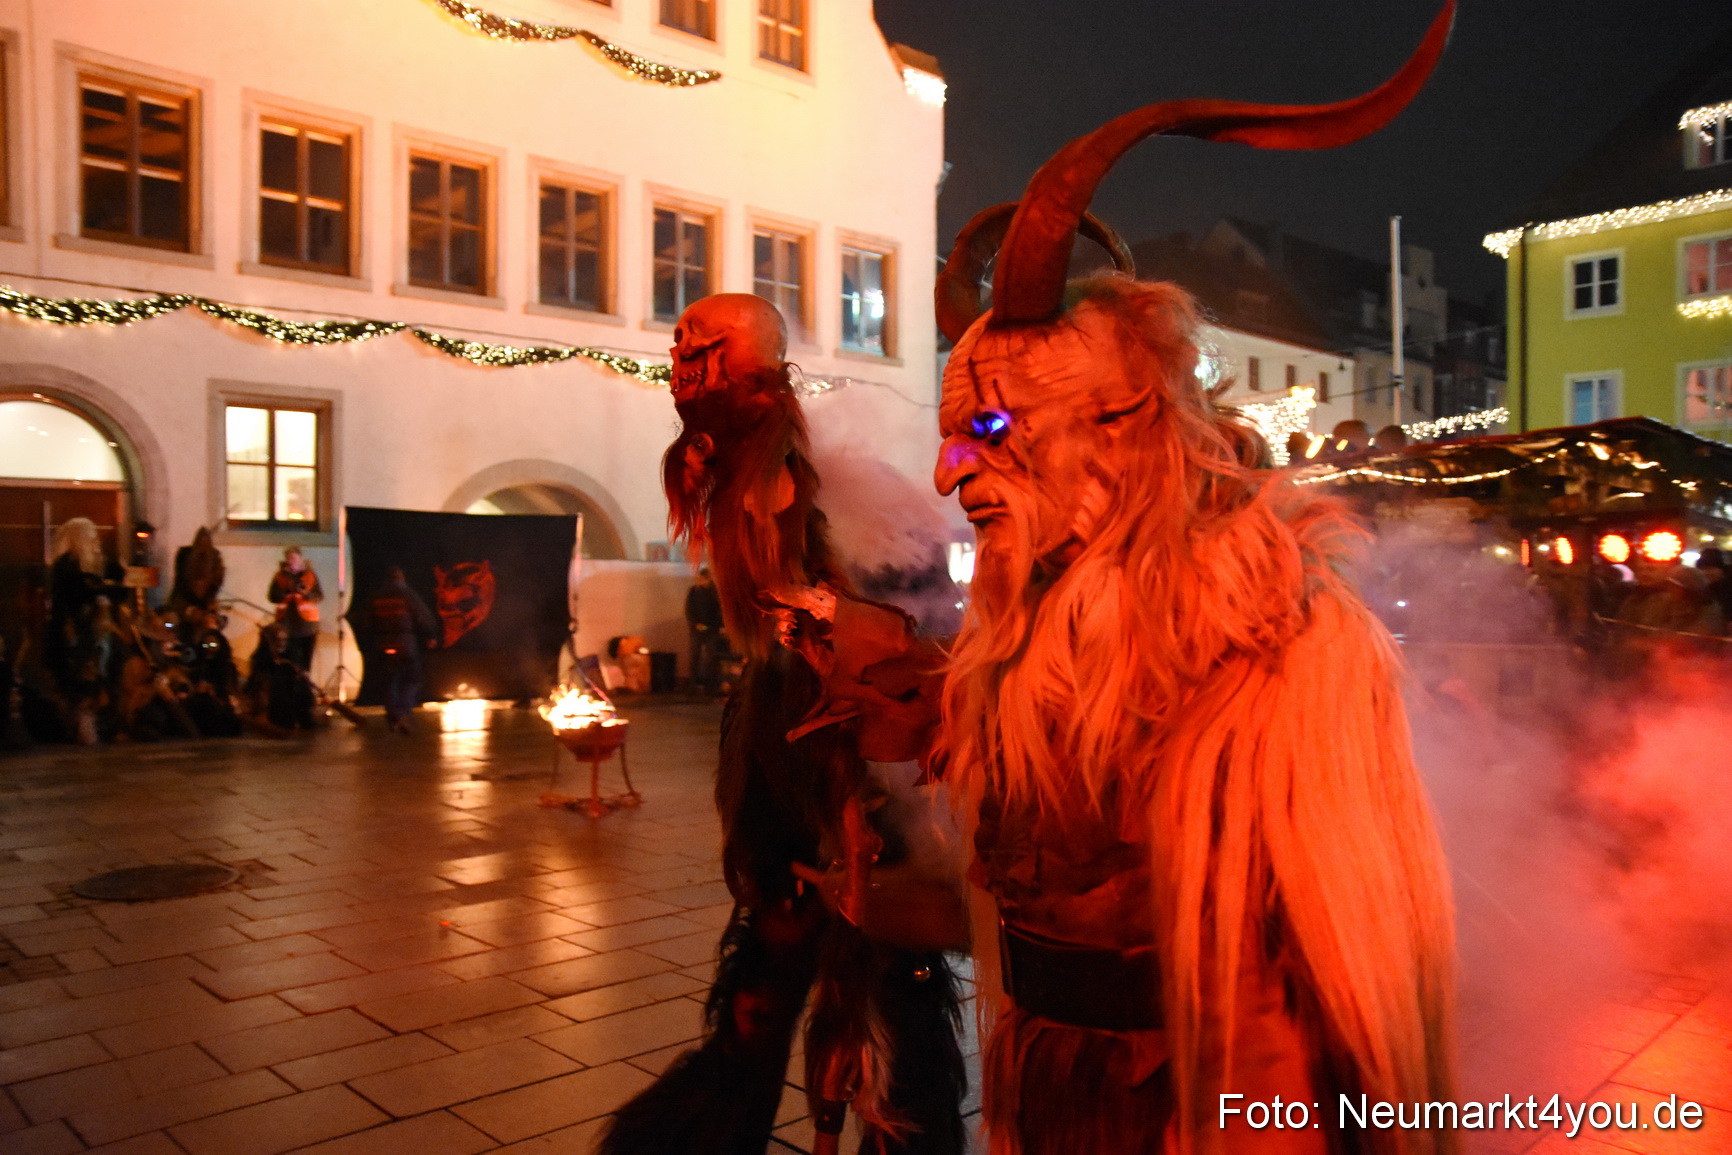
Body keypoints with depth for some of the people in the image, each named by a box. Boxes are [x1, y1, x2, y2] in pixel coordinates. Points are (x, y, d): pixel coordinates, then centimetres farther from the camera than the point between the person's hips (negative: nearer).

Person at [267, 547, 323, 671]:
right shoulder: (280, 576, 8)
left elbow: (320, 596, -1)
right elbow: (273, 597, 2)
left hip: (307, 621, 0)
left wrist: (305, 593, -19)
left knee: (305, 661, -1)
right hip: (286, 623, 0)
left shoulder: (310, 575, 5)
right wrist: (286, 592, -15)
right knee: (288, 661, -8)